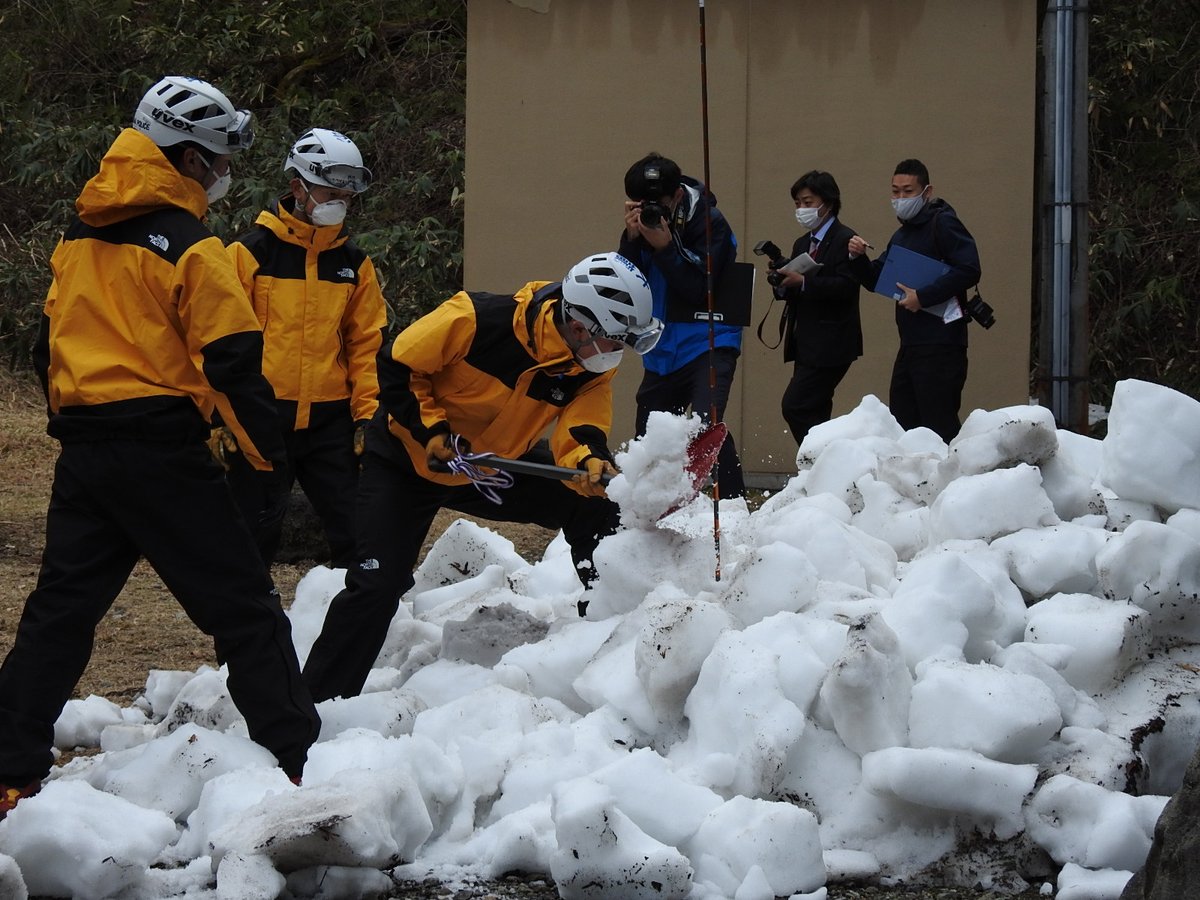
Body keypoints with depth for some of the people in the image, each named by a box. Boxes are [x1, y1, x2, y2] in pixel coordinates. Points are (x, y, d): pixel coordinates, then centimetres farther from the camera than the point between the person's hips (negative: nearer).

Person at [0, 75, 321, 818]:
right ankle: (300, 762, -2)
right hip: (162, 450, -7)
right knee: (243, 609, -1)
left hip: (83, 445, 7)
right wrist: (271, 457, -7)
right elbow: (234, 362, -13)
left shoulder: (80, 237, 13)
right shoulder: (187, 245, -9)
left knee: (60, 610, 13)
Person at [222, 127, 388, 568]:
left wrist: (368, 412, 4)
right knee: (255, 538, 4)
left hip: (330, 420, 4)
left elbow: (367, 344, 13)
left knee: (357, 533, 1)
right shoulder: (251, 253, -4)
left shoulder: (354, 263, 10)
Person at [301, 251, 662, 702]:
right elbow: (397, 366, -20)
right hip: (407, 460, -5)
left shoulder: (589, 370, -13)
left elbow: (579, 433, -19)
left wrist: (591, 463, -41)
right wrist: (431, 429, -25)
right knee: (378, 585, -16)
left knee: (594, 506, -6)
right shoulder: (478, 319, -30)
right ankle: (317, 701, -6)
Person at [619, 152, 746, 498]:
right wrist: (632, 238, -20)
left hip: (707, 343, -6)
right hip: (662, 350, 6)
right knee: (646, 437, 9)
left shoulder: (710, 223, -13)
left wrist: (665, 247, -27)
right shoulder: (642, 223, 0)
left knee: (706, 423, -26)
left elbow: (699, 291, -20)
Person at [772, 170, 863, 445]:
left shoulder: (844, 239, -8)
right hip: (807, 344, 9)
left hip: (830, 344, -9)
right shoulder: (802, 244, 19)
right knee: (814, 413, 10)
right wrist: (783, 285, -5)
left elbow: (847, 286, -20)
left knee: (795, 407, -16)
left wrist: (803, 282, -25)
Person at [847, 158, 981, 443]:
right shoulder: (902, 234, 20)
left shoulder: (943, 223, -7)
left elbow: (969, 269, -20)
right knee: (902, 427, 8)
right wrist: (858, 259, 4)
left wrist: (923, 297, -21)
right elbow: (876, 281, 24)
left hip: (940, 347, -9)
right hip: (910, 345, 9)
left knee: (940, 428, -10)